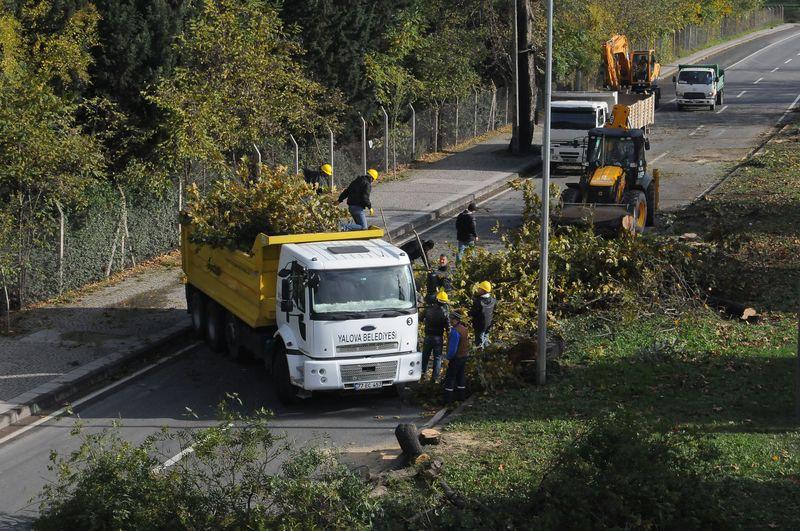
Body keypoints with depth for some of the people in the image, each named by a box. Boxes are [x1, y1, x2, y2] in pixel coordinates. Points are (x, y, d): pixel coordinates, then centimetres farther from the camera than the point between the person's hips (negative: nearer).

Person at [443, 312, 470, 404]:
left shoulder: (455, 331, -23)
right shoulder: (465, 329, 7)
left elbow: (452, 347, -24)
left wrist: (448, 358, -17)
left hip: (456, 357, -9)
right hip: (465, 356, 9)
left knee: (450, 377, -1)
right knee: (461, 376, 17)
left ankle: (447, 398, 0)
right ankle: (461, 396, 24)